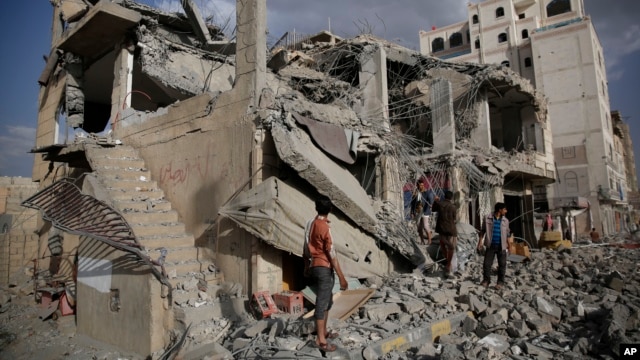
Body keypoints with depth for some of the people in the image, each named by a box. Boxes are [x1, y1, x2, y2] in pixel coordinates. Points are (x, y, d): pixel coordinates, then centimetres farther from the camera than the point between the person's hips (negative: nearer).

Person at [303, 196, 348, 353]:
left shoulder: (311, 224, 6)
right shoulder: (325, 227, -18)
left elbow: (307, 248, 14)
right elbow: (332, 254, -19)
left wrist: (306, 267, 26)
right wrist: (342, 277, -16)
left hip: (314, 266, 9)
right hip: (324, 268, -9)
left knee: (327, 300, 20)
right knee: (322, 303, -2)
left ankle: (323, 332, 31)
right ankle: (321, 340, 6)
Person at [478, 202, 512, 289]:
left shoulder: (505, 220, 4)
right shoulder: (488, 218, -4)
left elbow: (507, 233, 11)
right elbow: (483, 230, 2)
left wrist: (509, 244, 6)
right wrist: (480, 241, -2)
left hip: (501, 246, 2)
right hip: (490, 245, -2)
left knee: (502, 264, 4)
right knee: (487, 263, 1)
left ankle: (500, 282, 16)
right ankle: (486, 280, 16)